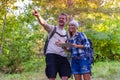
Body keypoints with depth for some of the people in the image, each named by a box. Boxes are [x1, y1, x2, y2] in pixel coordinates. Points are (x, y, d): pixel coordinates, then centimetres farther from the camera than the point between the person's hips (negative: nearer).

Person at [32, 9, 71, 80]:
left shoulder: (66, 33, 21)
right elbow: (43, 23, -14)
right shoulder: (52, 28, 6)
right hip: (52, 55, -4)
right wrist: (38, 16, -36)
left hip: (63, 57, 5)